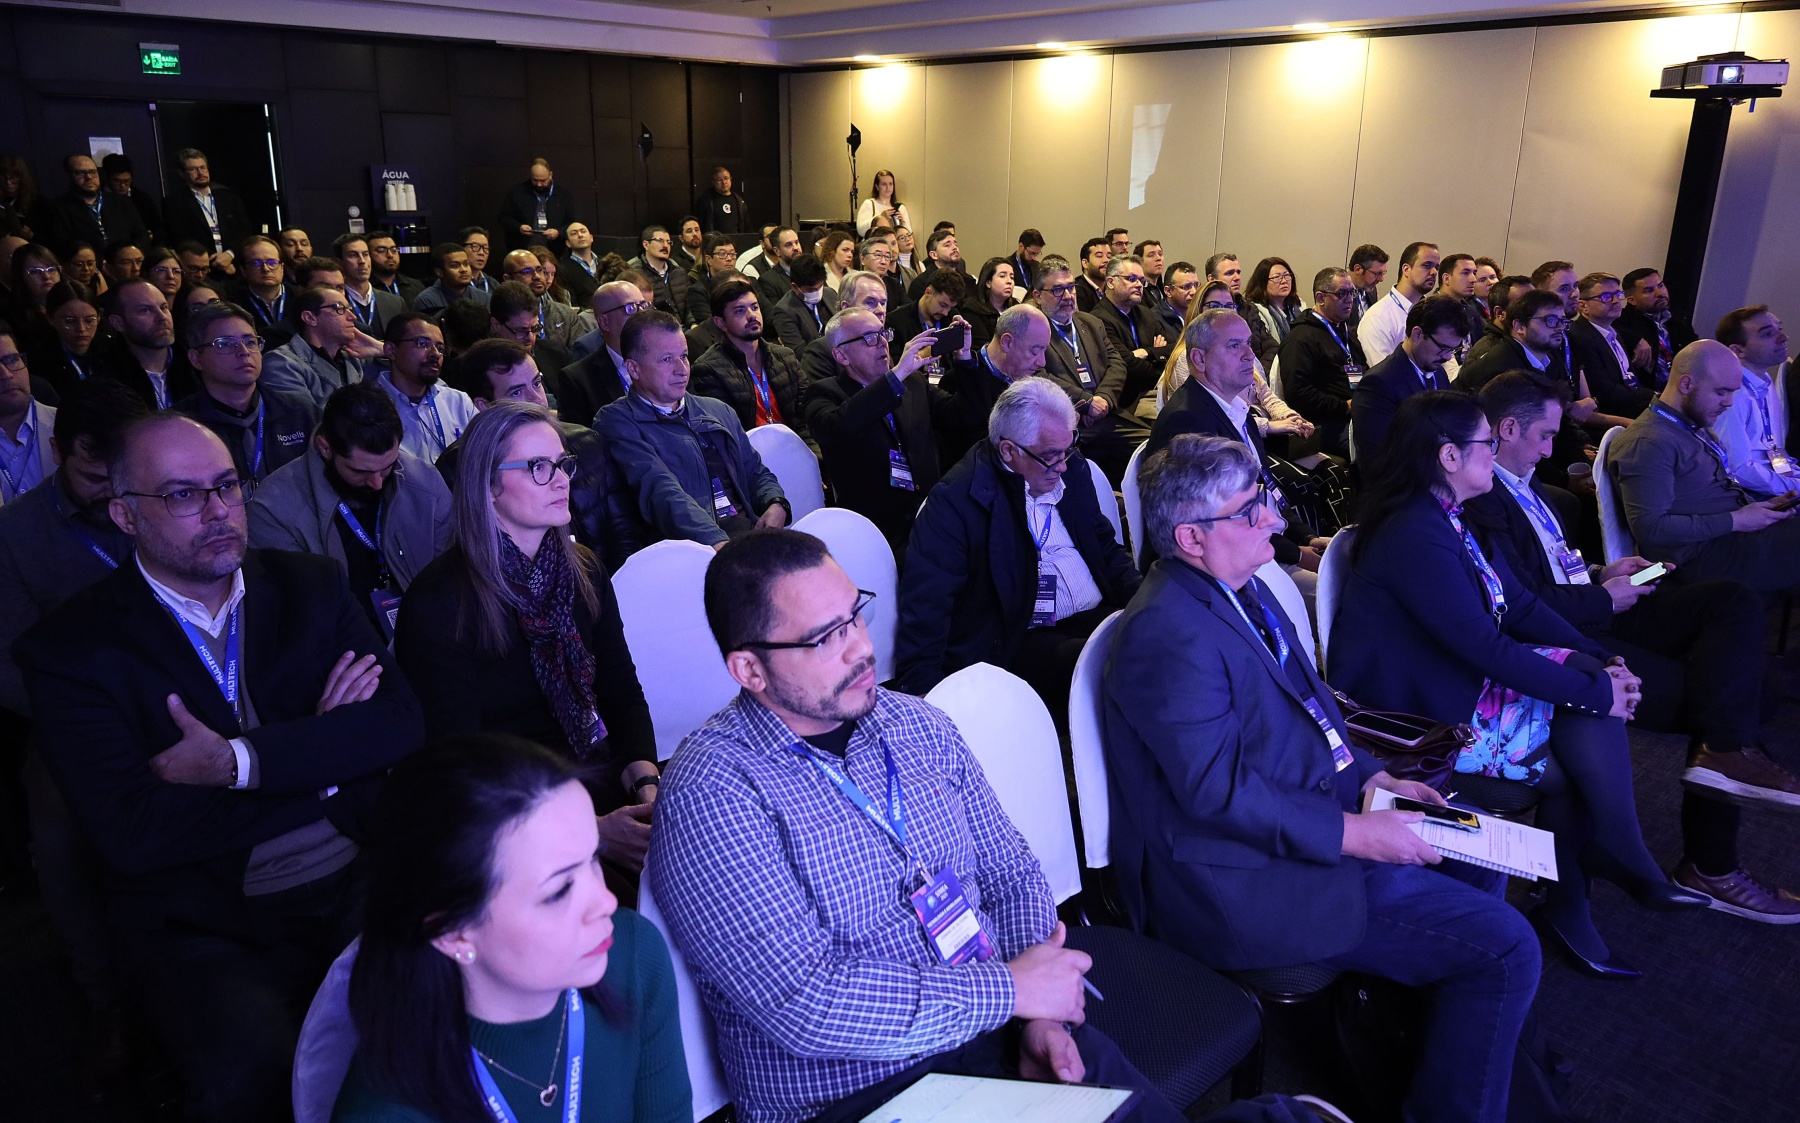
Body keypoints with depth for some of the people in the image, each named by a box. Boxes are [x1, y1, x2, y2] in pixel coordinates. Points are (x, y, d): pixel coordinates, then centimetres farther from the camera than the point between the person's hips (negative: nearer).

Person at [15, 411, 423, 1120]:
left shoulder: (309, 588, 9)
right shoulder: (72, 648, -1)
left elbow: (400, 724, -2)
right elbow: (129, 831, -12)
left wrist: (240, 761, -14)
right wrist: (321, 750, -8)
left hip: (358, 883, 3)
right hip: (208, 929, -2)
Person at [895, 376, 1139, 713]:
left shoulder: (1071, 468, 10)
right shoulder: (955, 500, -10)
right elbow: (925, 606, -14)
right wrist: (922, 696, -22)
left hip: (1098, 618, 7)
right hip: (1019, 644, -7)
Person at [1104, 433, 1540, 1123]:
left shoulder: (1241, 589, 9)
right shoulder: (1168, 633, -24)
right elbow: (1220, 789, -26)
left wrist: (1369, 775, 7)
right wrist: (1351, 832, -21)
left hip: (1312, 816, 11)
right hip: (1245, 882, -11)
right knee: (1504, 948, -12)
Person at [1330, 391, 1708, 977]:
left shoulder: (1452, 520, 8)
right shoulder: (1415, 536, -24)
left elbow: (1523, 605, 8)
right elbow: (1487, 648, -25)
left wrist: (1601, 663, -5)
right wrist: (1596, 694, -18)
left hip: (1461, 679, 9)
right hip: (1420, 716, -9)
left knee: (1584, 672, -8)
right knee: (1582, 746, -13)